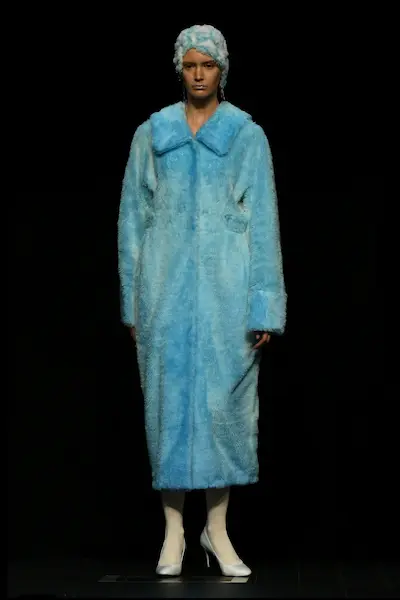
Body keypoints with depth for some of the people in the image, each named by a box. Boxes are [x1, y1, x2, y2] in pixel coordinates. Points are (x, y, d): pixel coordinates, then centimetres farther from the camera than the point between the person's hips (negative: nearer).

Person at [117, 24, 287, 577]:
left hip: (226, 286, -1)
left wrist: (263, 307, -6)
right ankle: (173, 530, 10)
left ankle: (217, 529, 9)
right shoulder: (151, 134, 8)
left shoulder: (248, 136, 3)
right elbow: (132, 217, 9)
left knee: (224, 399, -1)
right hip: (166, 286, 1)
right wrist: (133, 302, 4)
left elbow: (263, 221, 1)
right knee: (168, 396, 2)